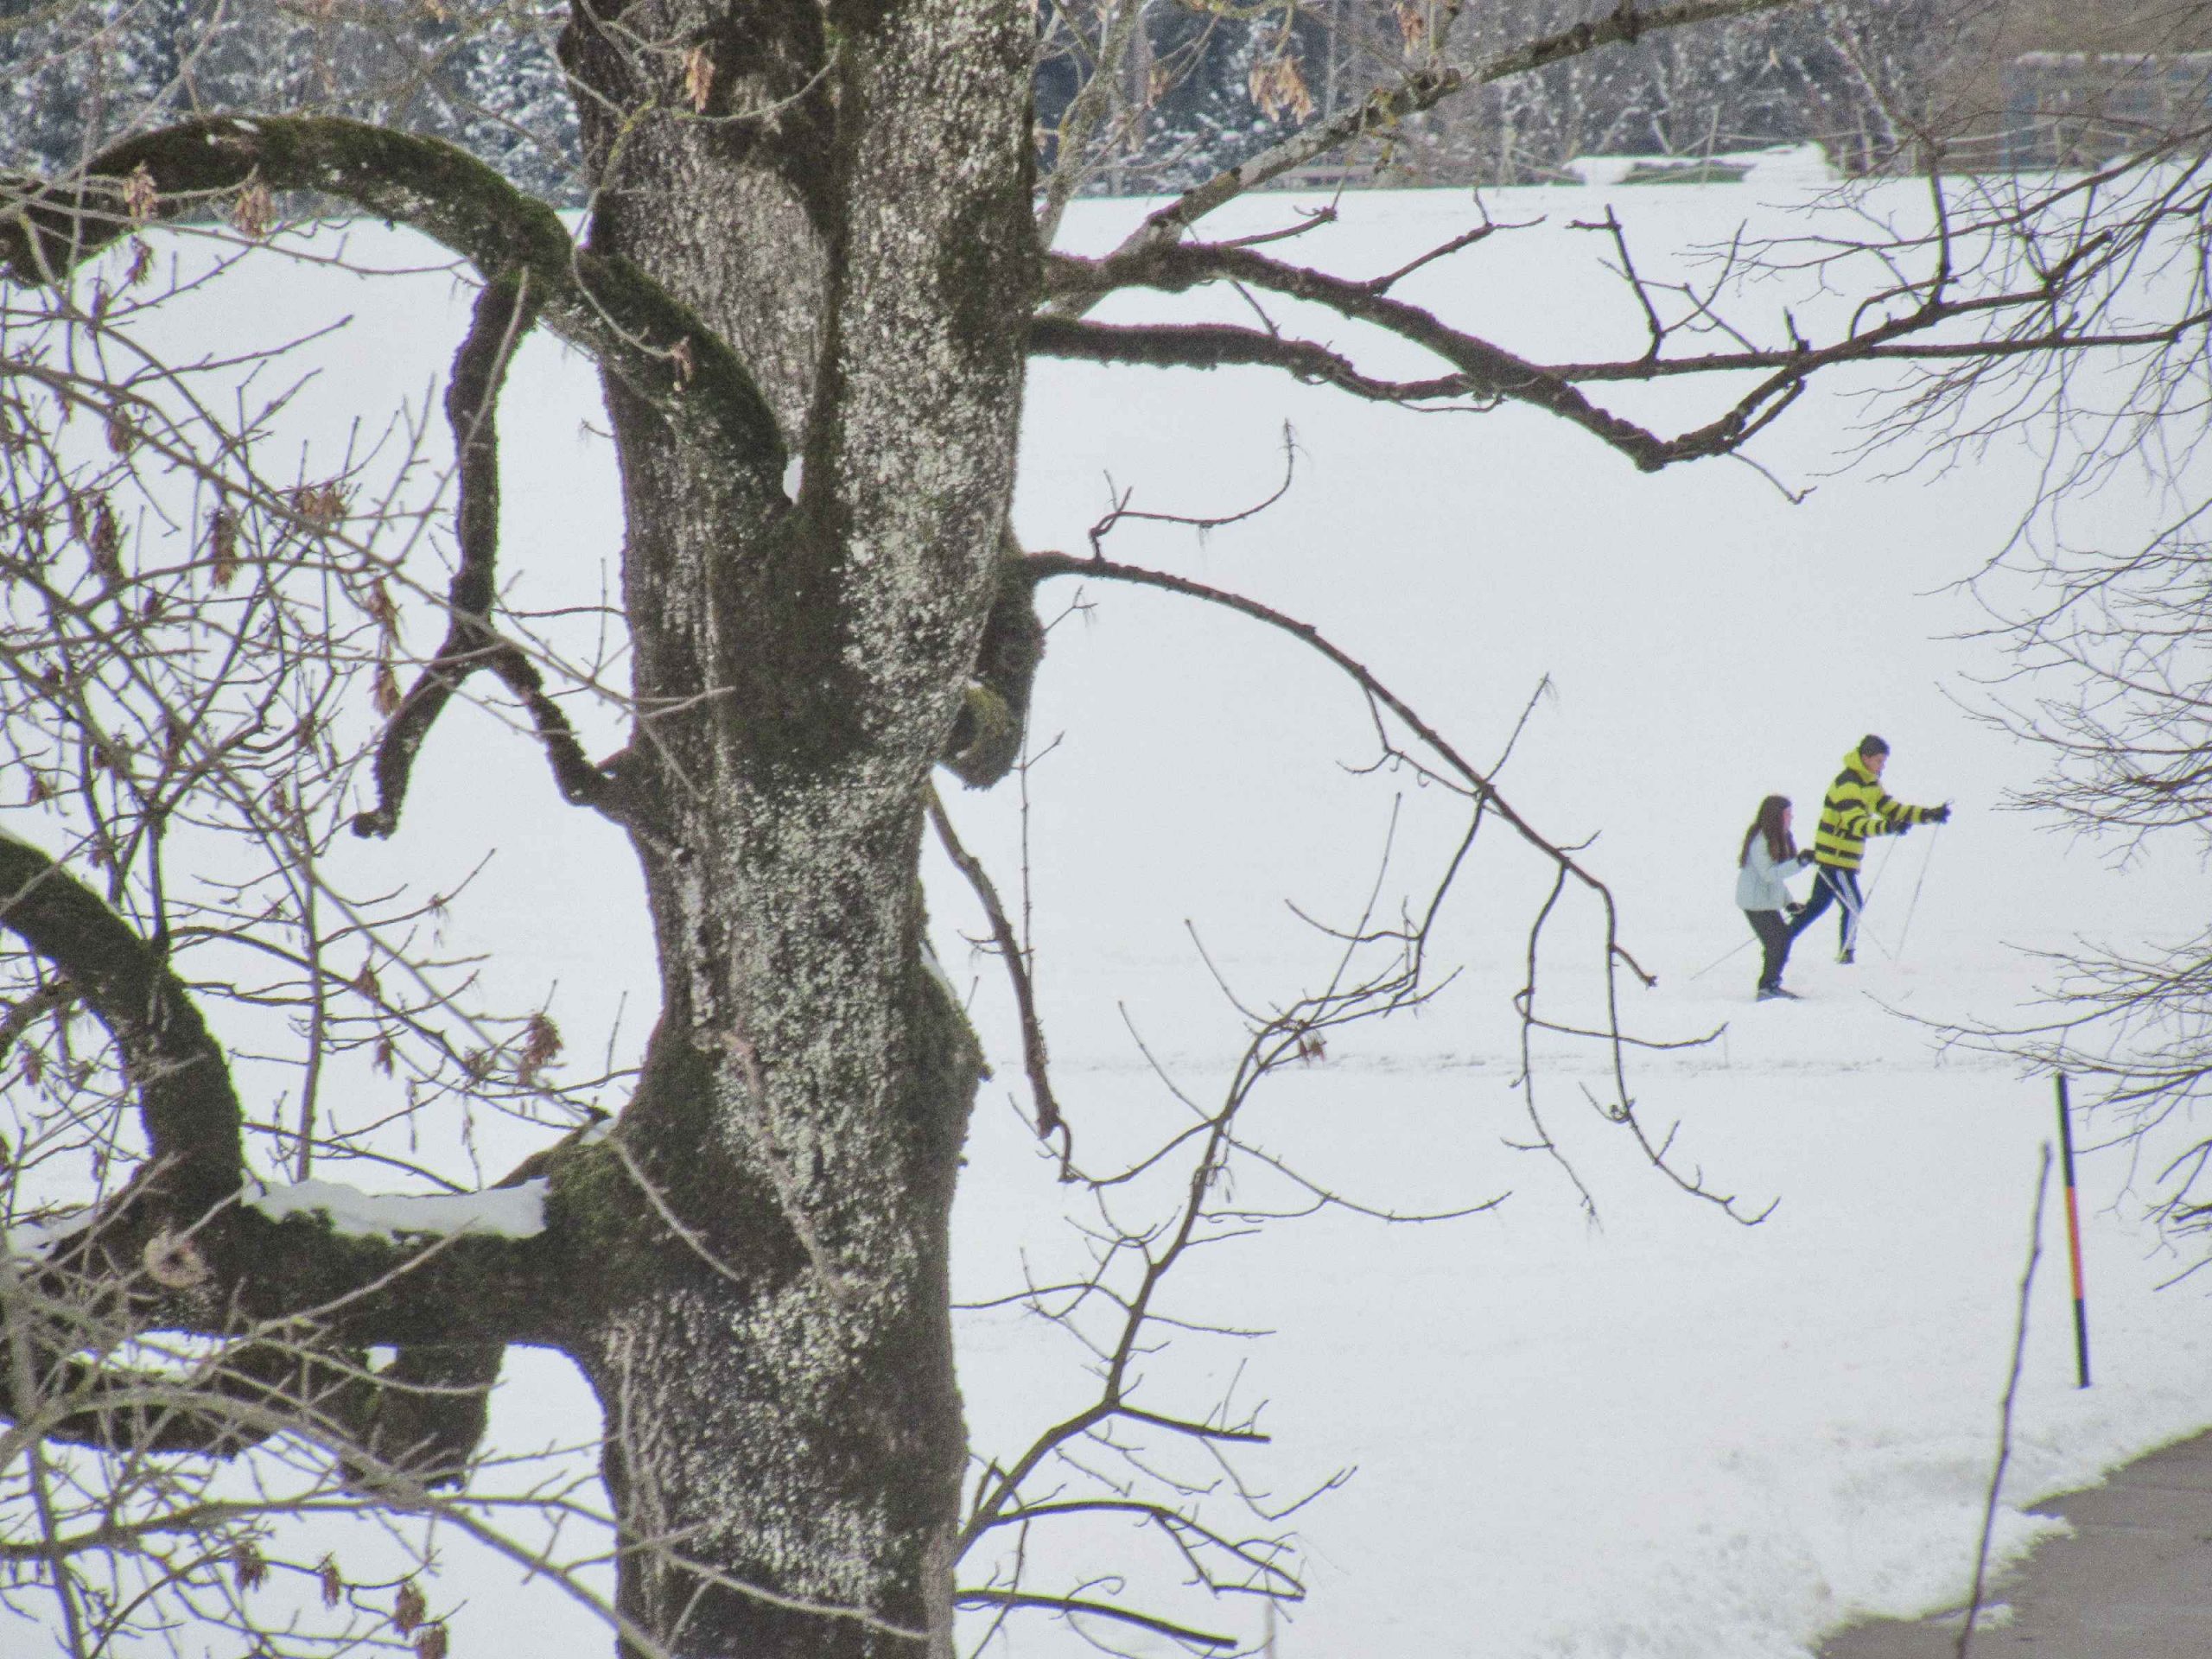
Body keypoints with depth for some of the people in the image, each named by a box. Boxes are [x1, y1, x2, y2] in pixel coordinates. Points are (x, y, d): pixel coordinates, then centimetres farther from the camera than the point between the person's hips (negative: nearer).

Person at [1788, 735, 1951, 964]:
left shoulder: (1870, 783, 12)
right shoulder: (1847, 784, -19)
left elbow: (1892, 809, 11)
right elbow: (1855, 822, -30)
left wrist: (1931, 815, 1)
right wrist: (1888, 827, -45)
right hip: (1836, 857, -10)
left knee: (1818, 905, 15)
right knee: (1853, 906, -4)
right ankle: (1846, 952, 7)